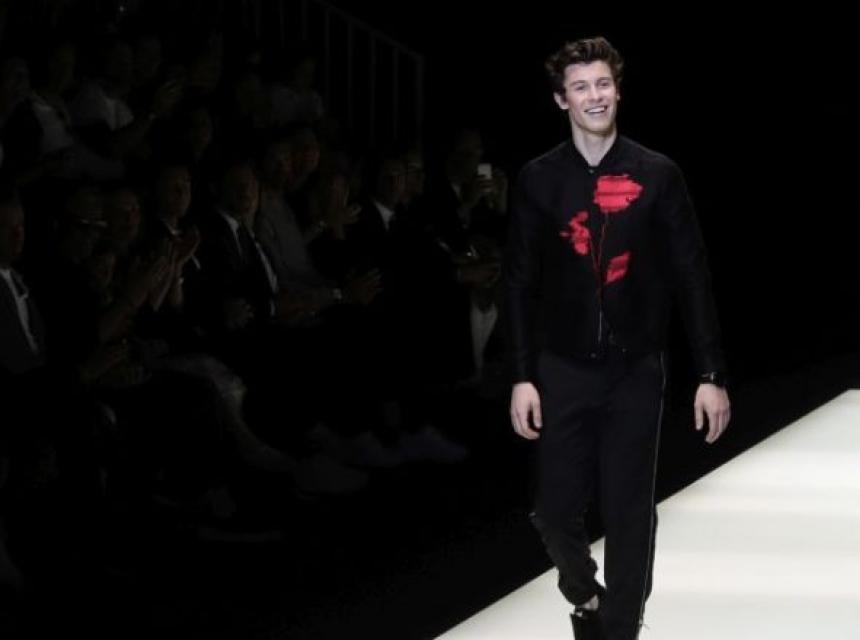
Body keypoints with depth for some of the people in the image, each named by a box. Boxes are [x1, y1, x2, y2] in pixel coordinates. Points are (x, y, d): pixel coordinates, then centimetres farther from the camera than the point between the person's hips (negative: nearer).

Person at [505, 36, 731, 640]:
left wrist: (712, 374, -5)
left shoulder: (657, 175, -1)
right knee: (556, 511, 3)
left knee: (630, 513, 1)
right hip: (564, 371, 1)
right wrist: (523, 376, -3)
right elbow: (522, 284, 3)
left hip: (637, 371, -1)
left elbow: (693, 277, -1)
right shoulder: (539, 180, 1)